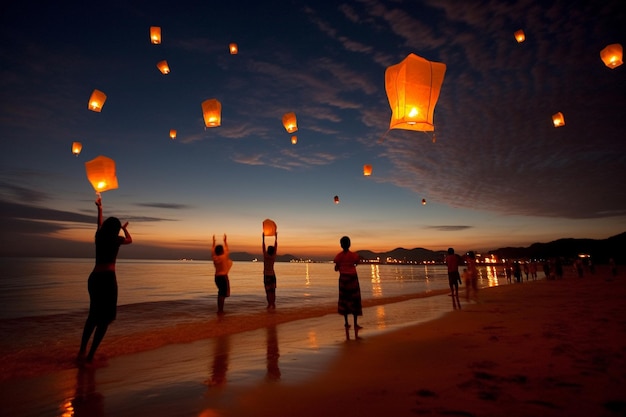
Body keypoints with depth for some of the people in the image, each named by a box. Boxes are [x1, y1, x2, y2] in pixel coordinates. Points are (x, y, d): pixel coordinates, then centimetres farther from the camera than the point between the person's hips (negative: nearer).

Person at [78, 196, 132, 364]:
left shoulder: (99, 236, 8)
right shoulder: (116, 239, -2)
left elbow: (100, 225, 31)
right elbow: (130, 240, 21)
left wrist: (99, 208, 45)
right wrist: (125, 228, 39)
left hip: (94, 277, 6)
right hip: (108, 278, -6)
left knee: (93, 315, 20)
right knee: (105, 318, 2)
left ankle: (82, 351, 22)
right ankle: (90, 355, -1)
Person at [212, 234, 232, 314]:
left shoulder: (214, 257, 1)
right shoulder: (224, 257, -13)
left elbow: (213, 250, 18)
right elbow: (227, 249, 2)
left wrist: (214, 242, 26)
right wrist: (225, 240, 12)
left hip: (217, 277, 7)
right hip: (223, 276, -7)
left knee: (220, 293, 17)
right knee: (223, 294, -2)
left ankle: (219, 309, 23)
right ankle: (220, 310, -1)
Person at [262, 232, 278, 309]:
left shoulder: (265, 256, -12)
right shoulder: (274, 256, -5)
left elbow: (263, 246, -7)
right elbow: (276, 246, 2)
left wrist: (263, 237, -1)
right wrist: (276, 237, 8)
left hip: (266, 275, -3)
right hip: (272, 275, 3)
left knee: (268, 291, 0)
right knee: (272, 291, 6)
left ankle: (269, 304, -2)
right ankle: (273, 304, 5)